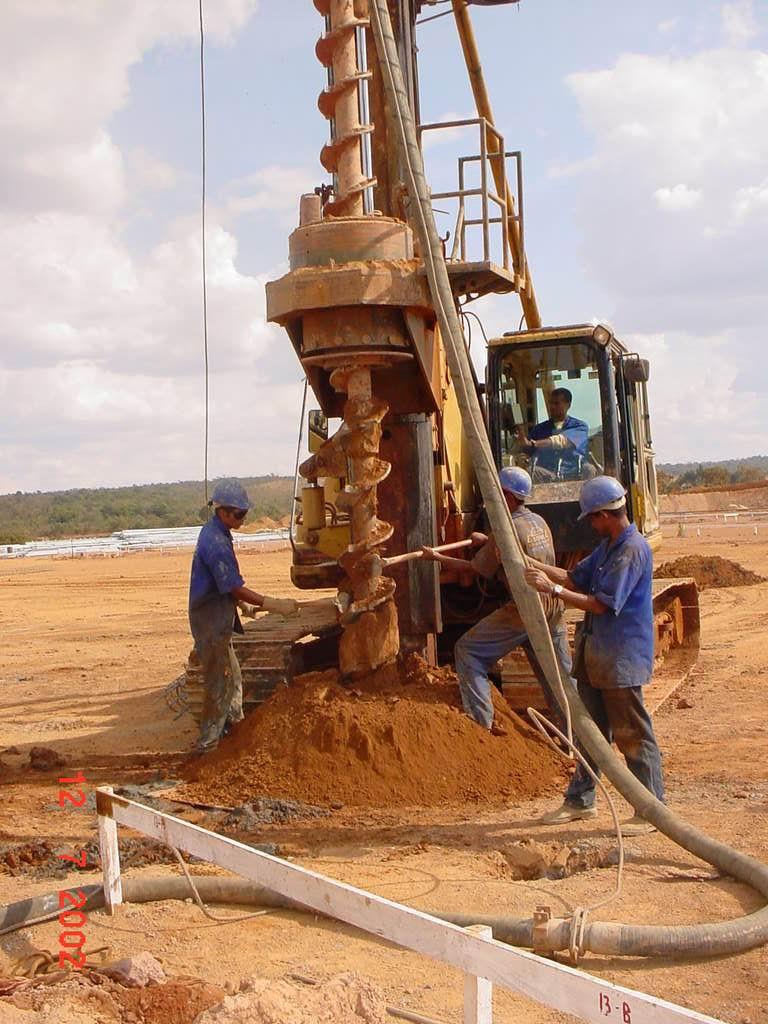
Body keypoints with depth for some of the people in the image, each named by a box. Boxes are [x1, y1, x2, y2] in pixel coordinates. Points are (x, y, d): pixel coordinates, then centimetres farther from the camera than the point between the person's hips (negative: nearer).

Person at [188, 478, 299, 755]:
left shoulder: (214, 532, 9)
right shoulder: (216, 542, -23)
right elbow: (235, 588, -24)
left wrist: (241, 604, 23)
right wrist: (275, 605, -21)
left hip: (217, 618, 10)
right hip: (211, 620, -10)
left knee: (232, 677, 20)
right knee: (219, 681, -3)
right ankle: (207, 743, 4)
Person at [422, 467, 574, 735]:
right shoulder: (539, 522, 9)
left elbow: (475, 568, -5)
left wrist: (436, 557, 4)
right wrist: (487, 540, 36)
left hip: (524, 610, -8)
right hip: (554, 609, 8)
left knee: (467, 650, 3)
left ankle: (481, 721, -1)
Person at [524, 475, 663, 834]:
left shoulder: (633, 550, -19)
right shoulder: (607, 546, 12)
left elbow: (602, 603, -23)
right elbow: (576, 578, 17)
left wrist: (552, 589, -20)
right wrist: (533, 564, 10)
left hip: (621, 658, -10)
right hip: (595, 653, 10)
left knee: (633, 735, -3)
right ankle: (580, 800, 28)